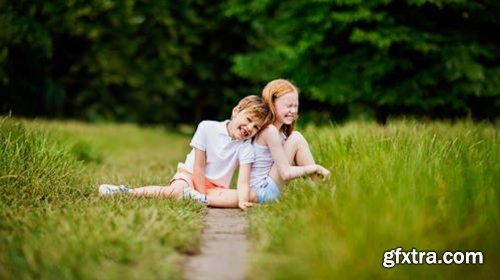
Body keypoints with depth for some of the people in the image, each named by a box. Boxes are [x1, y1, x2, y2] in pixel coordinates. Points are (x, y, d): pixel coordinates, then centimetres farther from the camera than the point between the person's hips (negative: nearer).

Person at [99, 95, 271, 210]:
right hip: (190, 174, -2)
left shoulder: (245, 148, -8)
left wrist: (242, 200, -39)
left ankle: (192, 196, -30)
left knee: (236, 198, -31)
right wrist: (202, 193, -16)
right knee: (176, 192, -37)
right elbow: (198, 166, -12)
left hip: (215, 187, 2)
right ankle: (125, 192, -22)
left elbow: (243, 182, -18)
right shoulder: (206, 128, -12)